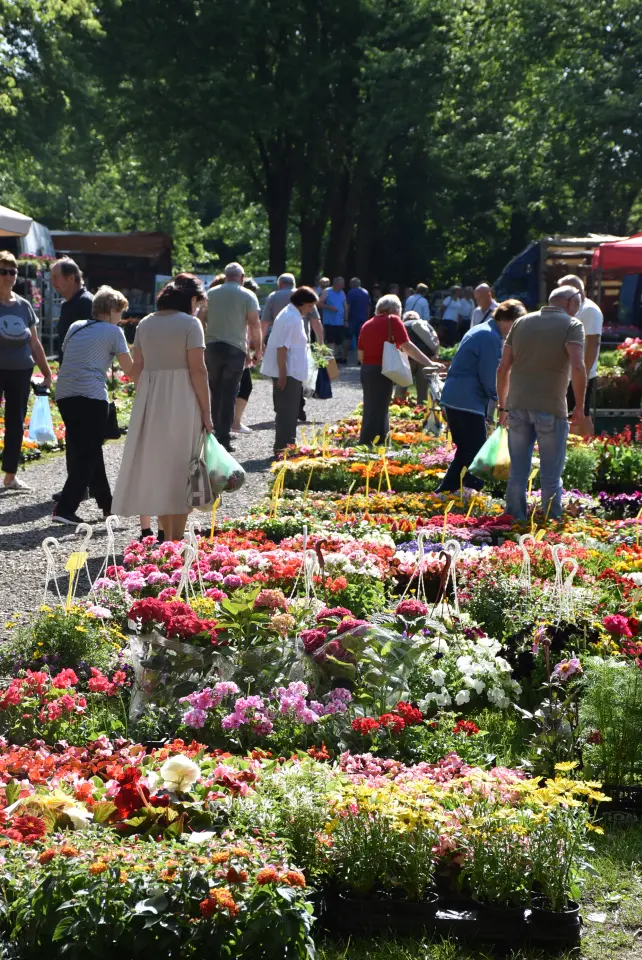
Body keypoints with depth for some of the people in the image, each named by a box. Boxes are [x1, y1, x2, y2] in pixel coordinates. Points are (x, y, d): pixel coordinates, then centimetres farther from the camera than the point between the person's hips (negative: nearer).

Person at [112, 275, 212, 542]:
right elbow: (197, 369, -12)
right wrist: (206, 411, -9)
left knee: (155, 465, 13)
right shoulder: (190, 323, -8)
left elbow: (137, 368, 7)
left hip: (149, 400, 5)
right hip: (181, 401, -5)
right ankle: (176, 539, 3)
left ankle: (166, 536, 18)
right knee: (180, 469, 3)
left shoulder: (145, 324, 8)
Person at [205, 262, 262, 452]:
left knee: (215, 393, 13)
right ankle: (224, 438, -3)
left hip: (212, 346, 3)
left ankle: (218, 432, 14)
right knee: (229, 395, -1)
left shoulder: (211, 293, 8)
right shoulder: (247, 296, -1)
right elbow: (254, 324, -4)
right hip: (235, 348, -3)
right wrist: (258, 348, 4)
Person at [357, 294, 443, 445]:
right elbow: (407, 347, -12)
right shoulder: (392, 321, -5)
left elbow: (360, 355, 13)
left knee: (372, 410, 17)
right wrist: (429, 363, -11)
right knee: (376, 412, -5)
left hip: (366, 370, 7)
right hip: (382, 372, -7)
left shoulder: (367, 324, 14)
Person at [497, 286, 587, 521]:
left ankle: (515, 520, 18)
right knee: (551, 476, 6)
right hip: (551, 409, -4)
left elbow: (503, 368, 10)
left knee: (518, 473, 14)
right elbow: (578, 368, -17)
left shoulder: (522, 323, 12)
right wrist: (580, 406, -8)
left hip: (518, 405, 4)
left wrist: (502, 405, 18)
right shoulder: (572, 325, -3)